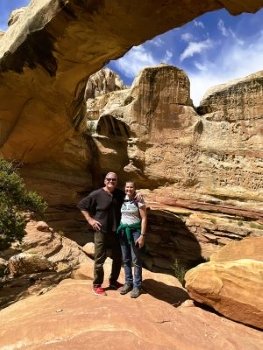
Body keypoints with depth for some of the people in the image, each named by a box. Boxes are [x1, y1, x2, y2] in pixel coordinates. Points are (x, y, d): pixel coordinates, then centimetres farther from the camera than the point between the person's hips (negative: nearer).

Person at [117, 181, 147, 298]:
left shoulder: (139, 200, -9)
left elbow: (144, 218, -9)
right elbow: (119, 215, 11)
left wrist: (142, 235, -13)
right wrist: (118, 230, 6)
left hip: (135, 231, -4)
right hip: (123, 230, 4)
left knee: (136, 260, 3)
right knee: (126, 259, 12)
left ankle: (137, 286, 16)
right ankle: (128, 283, 26)